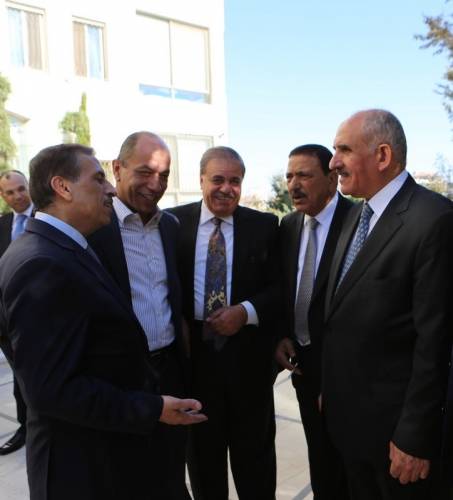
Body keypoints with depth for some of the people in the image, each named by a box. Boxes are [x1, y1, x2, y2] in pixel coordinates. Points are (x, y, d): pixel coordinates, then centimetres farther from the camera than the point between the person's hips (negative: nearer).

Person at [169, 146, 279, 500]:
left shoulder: (265, 226, -1)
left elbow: (280, 287, -2)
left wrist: (246, 311, -17)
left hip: (248, 354, 0)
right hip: (193, 352, 1)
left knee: (255, 452, 17)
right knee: (202, 450, 20)